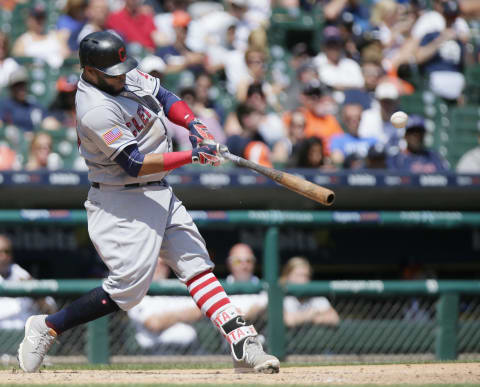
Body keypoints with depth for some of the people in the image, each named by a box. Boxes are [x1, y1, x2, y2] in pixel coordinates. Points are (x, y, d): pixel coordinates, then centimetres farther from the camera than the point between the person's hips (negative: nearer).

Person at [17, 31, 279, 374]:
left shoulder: (126, 75, 1)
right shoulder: (95, 110, -25)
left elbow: (163, 97, 15)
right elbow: (135, 164, -27)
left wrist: (194, 124, -4)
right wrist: (192, 156, -27)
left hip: (159, 192, 9)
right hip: (121, 201, -9)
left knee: (197, 265, 1)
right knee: (129, 286, -14)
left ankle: (243, 345, -5)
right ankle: (47, 327, 1)